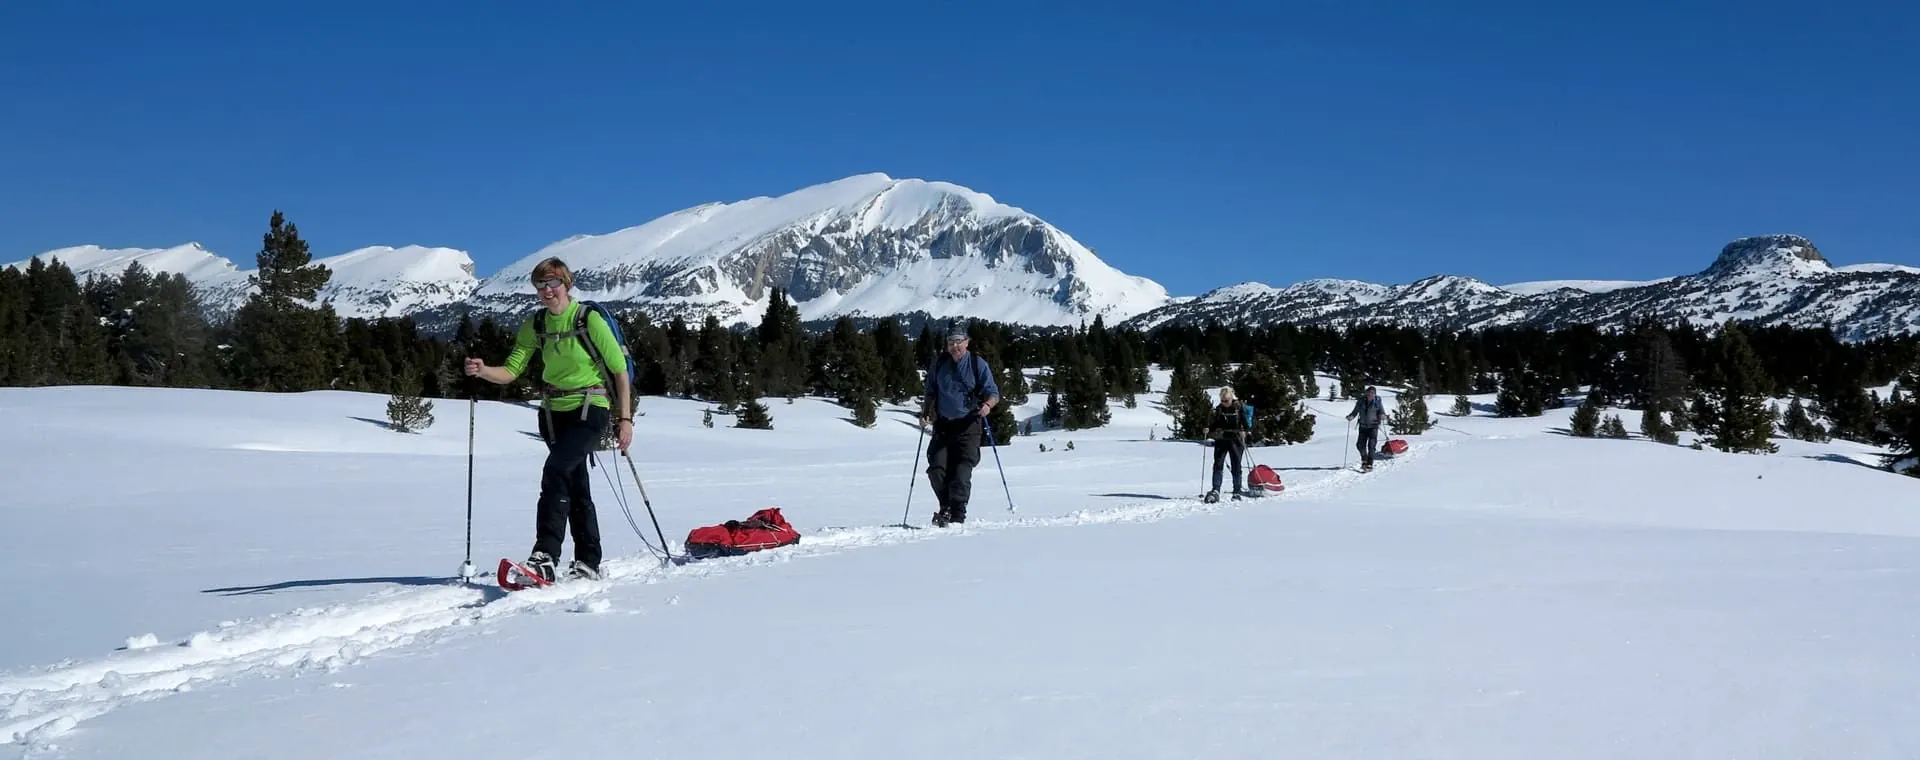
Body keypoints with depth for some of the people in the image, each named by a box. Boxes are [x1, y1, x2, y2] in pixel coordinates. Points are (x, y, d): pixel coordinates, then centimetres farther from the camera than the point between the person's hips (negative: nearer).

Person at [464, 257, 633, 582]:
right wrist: (482, 371, -23)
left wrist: (625, 418, -10)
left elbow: (619, 369, -7)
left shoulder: (589, 319, -11)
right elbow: (511, 370, -1)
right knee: (575, 487, 11)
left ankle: (545, 557, -31)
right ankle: (588, 562, 21)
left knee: (556, 469, -26)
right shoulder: (535, 325, 4)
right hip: (554, 411, 6)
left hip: (590, 409, -6)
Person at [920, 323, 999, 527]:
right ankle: (945, 507, 16)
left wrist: (988, 404, -24)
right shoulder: (939, 363, 9)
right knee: (936, 468, -6)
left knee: (961, 472, -11)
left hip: (968, 426, -3)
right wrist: (925, 413, 6)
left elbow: (993, 392, -2)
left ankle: (957, 516, -3)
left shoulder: (977, 364, -2)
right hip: (943, 424, 4)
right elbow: (931, 392, 20)